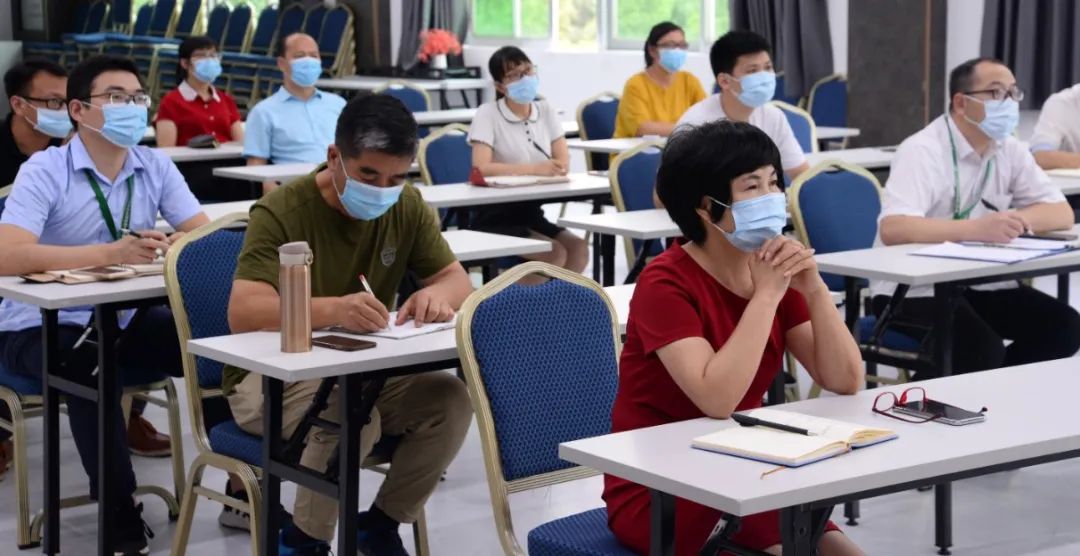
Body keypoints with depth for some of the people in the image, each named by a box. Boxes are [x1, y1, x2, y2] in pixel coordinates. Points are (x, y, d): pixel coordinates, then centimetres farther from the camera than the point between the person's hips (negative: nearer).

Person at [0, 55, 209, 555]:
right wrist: (111, 253, -36)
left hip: (125, 318, 5)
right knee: (94, 371, -35)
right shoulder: (44, 171, -14)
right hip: (42, 327, -5)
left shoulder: (156, 167, 2)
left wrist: (172, 248, -32)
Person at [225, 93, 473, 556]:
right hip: (270, 375, -5)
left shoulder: (407, 208, -3)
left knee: (451, 399, -20)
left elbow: (458, 279, 0)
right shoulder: (282, 212, -21)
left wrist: (439, 295, -27)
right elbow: (242, 313, -32)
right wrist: (332, 309, -50)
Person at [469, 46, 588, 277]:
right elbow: (481, 168, -21)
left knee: (578, 248, -20)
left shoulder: (545, 110, 8)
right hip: (496, 216, -5)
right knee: (555, 254, -25)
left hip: (532, 211, 5)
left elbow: (564, 163, -1)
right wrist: (535, 169, -23)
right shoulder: (487, 114, -7)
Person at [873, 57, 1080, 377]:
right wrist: (976, 229, -38)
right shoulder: (923, 151, -17)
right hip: (913, 289, -7)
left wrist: (1016, 221, -18)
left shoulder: (1009, 151, 5)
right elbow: (892, 229, -31)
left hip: (976, 284, 7)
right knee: (984, 349, -29)